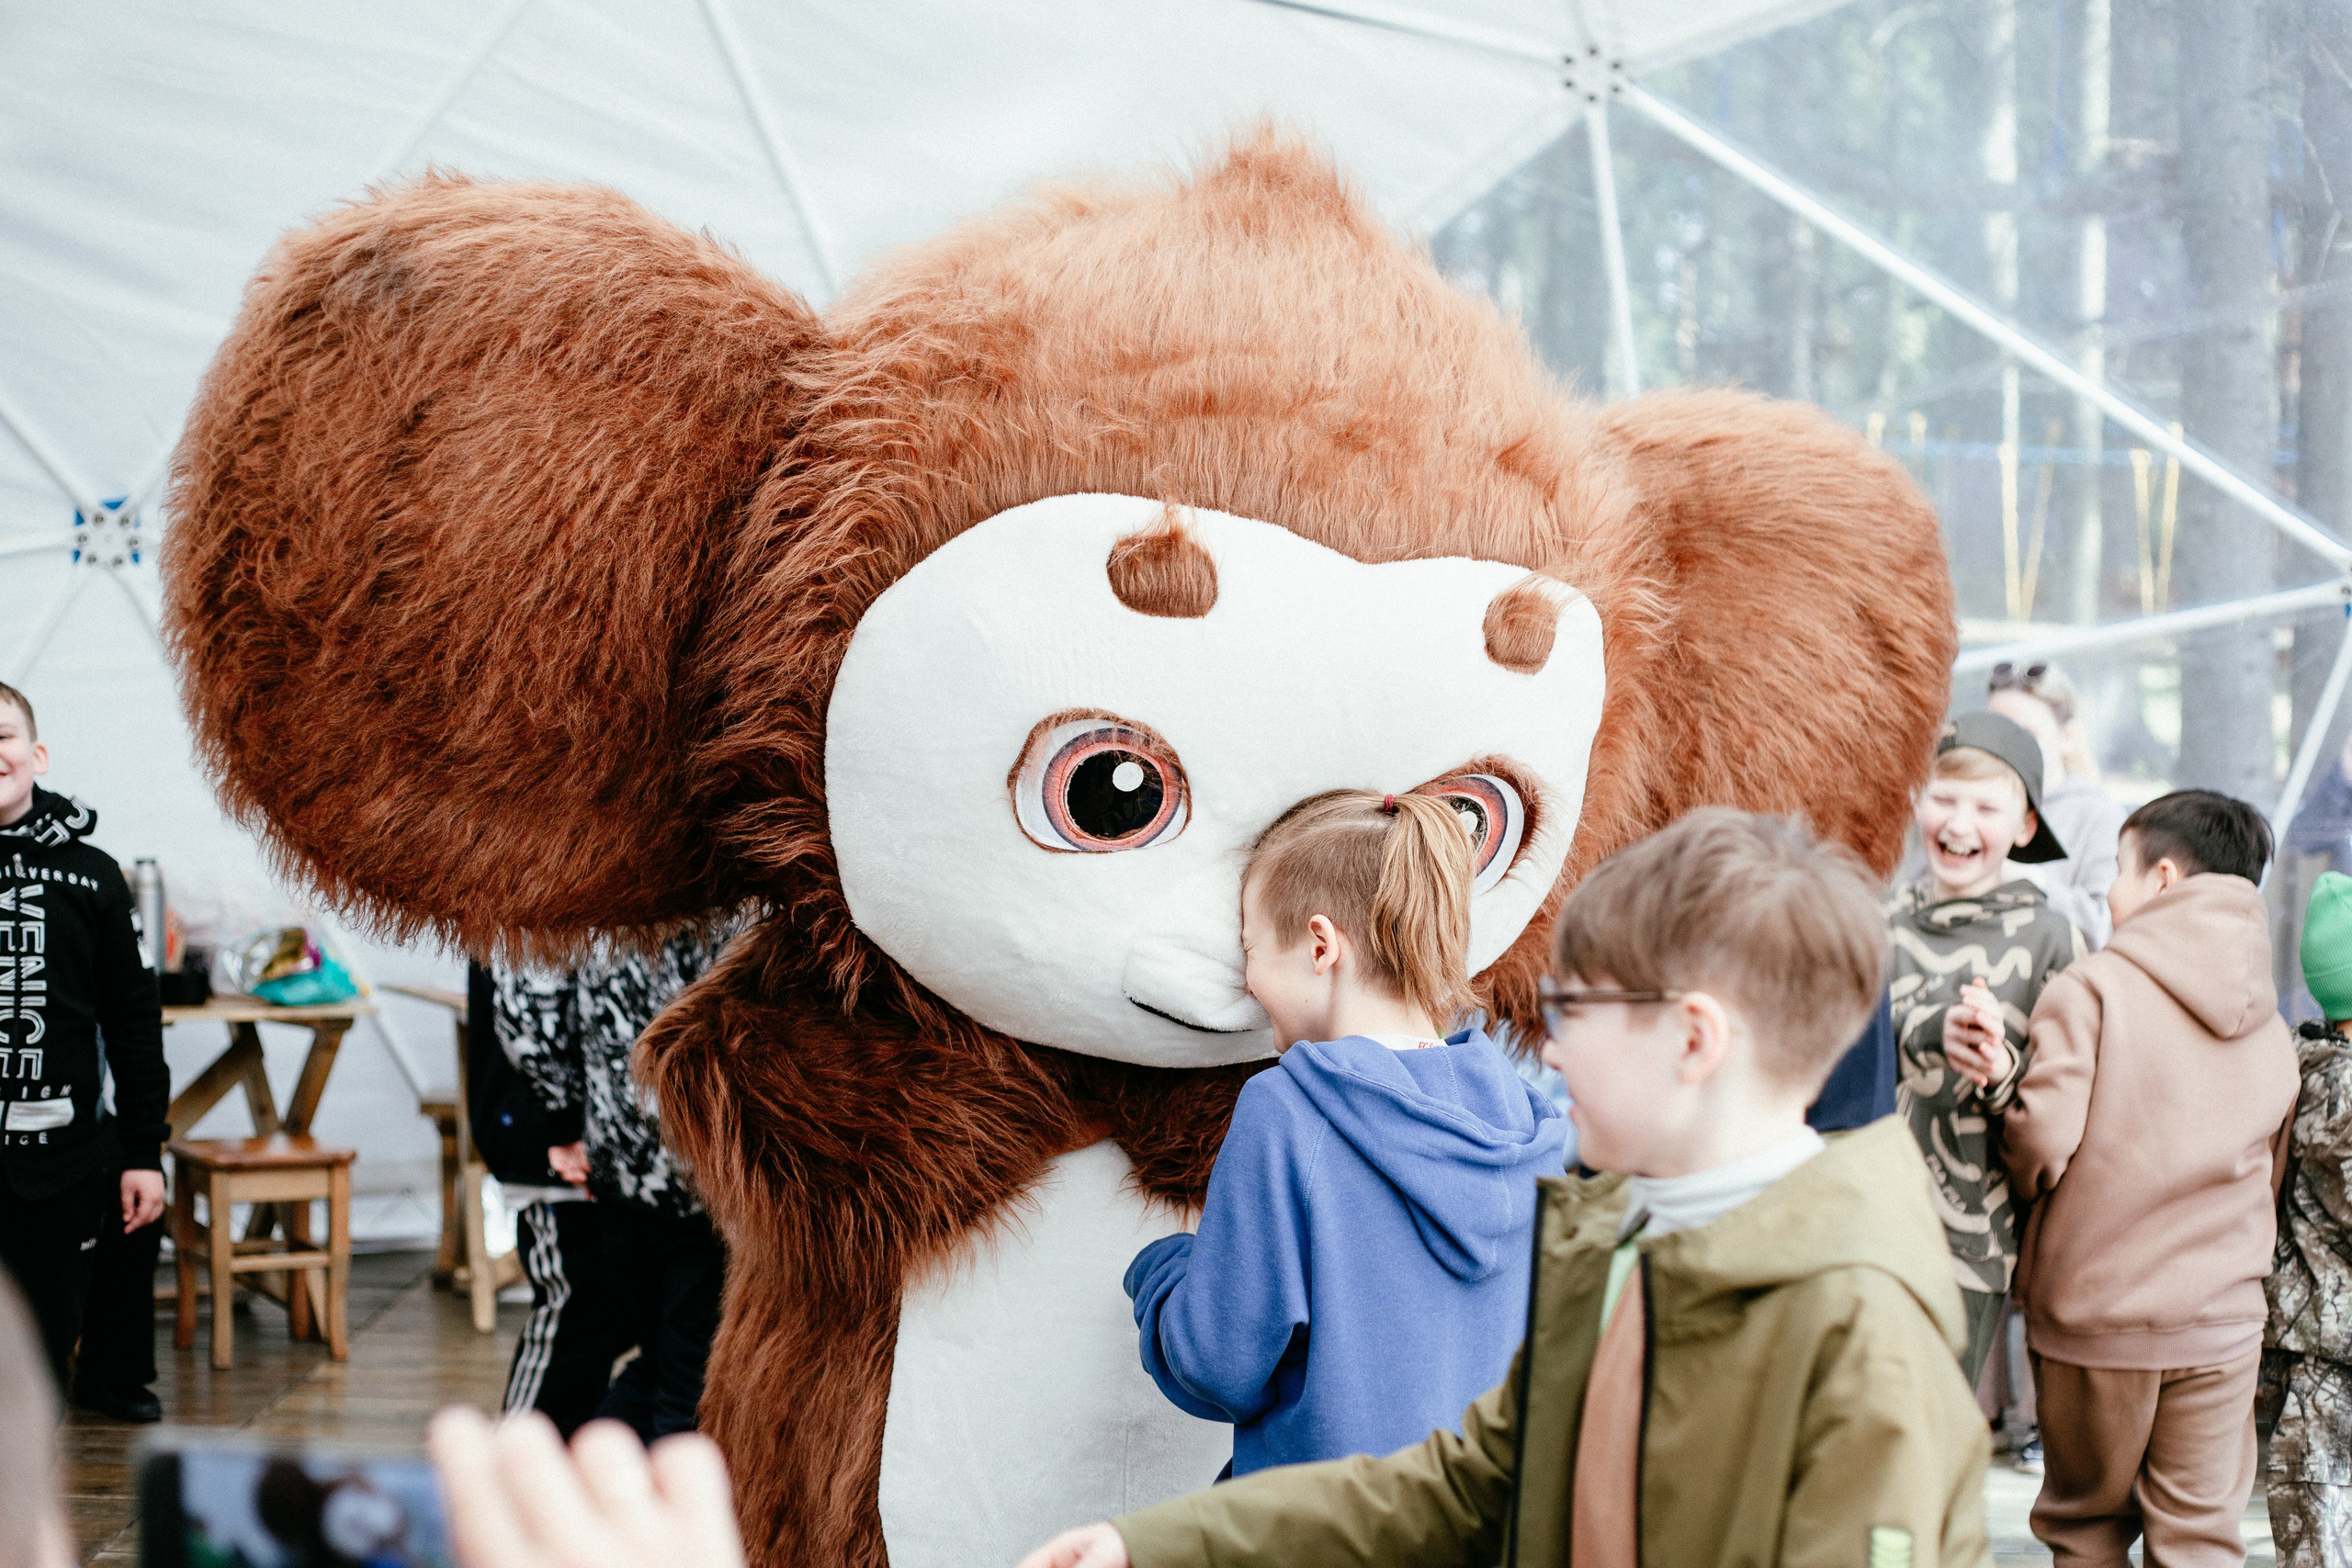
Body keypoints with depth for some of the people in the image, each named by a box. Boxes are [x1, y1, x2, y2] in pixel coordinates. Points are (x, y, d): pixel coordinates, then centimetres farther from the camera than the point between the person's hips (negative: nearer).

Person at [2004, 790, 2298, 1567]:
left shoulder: (2090, 986, -11)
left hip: (2091, 1310, -3)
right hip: (2222, 1322, 3)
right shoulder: (2270, 1027, 6)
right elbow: (2269, 1181, 10)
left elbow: (2042, 1142, -17)